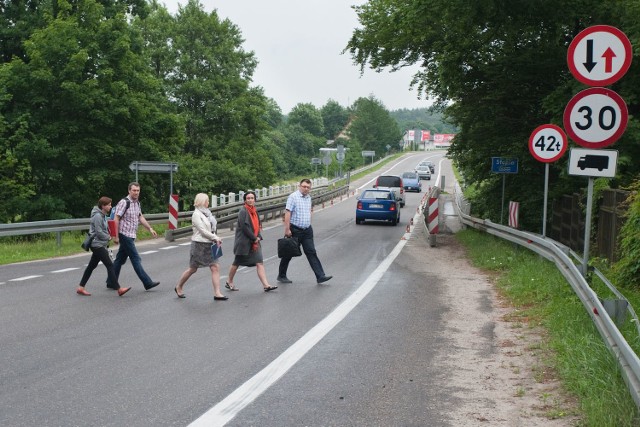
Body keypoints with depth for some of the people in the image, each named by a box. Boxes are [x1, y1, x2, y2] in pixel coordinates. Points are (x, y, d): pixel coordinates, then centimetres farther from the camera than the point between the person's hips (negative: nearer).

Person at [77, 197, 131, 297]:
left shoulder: (103, 215, 14)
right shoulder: (97, 216, -17)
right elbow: (99, 232, -19)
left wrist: (108, 236, 5)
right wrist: (108, 237, -6)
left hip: (100, 245, 10)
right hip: (97, 244, -10)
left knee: (92, 266, 13)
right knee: (110, 265, -11)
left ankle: (81, 287, 18)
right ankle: (119, 289, -11)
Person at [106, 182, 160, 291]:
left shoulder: (137, 203, 12)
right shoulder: (124, 202, -14)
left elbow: (140, 217, 22)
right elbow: (116, 219, -15)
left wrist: (150, 228, 14)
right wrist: (116, 236, -17)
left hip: (131, 236, 8)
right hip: (125, 235, -8)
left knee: (120, 259, 12)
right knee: (136, 259, -6)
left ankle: (111, 283, 19)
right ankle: (147, 283, -4)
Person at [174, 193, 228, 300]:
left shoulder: (206, 213, 12)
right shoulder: (196, 214, -12)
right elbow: (203, 231, -17)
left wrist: (216, 239, -1)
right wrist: (216, 238, -14)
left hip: (209, 244, 7)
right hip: (199, 244, -7)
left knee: (215, 268, -2)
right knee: (193, 269, 4)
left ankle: (217, 293, -3)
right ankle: (178, 287, 24)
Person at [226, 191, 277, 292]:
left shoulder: (254, 211, 12)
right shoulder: (243, 211, -12)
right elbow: (244, 227, -18)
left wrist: (258, 237, 0)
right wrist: (254, 238, -14)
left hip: (254, 242, 7)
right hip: (243, 242, -7)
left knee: (259, 263, -4)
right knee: (237, 263, 8)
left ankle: (266, 285, -10)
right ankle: (229, 282, 25)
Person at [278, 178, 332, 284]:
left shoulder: (308, 198, 11)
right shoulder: (293, 197, -10)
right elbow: (287, 213, -15)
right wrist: (287, 229, -20)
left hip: (307, 230, 6)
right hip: (295, 230, -6)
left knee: (311, 253, 0)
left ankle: (320, 276, -6)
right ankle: (281, 276, 19)